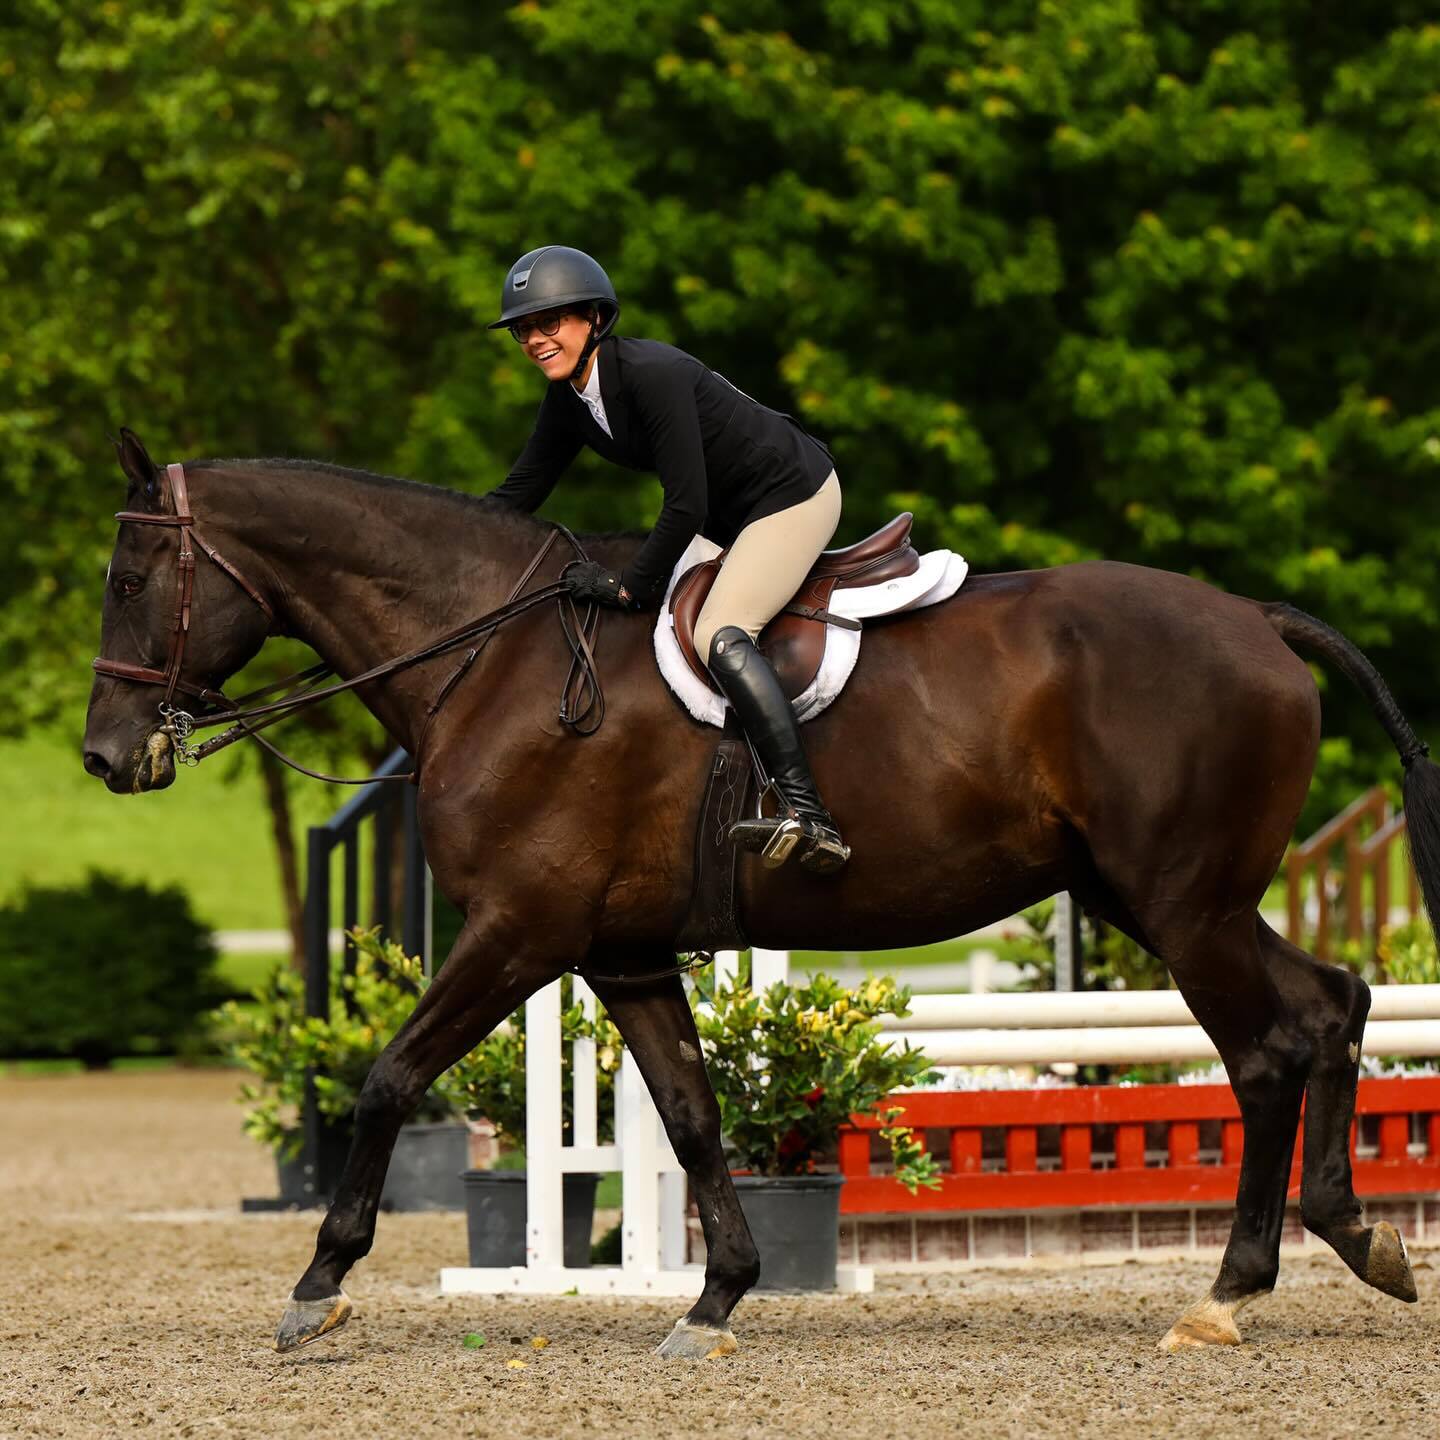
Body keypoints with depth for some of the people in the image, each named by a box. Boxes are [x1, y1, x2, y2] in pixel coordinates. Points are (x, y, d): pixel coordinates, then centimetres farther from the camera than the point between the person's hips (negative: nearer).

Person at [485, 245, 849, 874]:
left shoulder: (653, 374, -29)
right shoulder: (569, 398, -2)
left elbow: (686, 506, -28)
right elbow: (519, 492, 7)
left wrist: (629, 586, -20)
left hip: (794, 493, -10)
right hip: (729, 511, 10)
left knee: (720, 633, -25)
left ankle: (807, 815, -34)